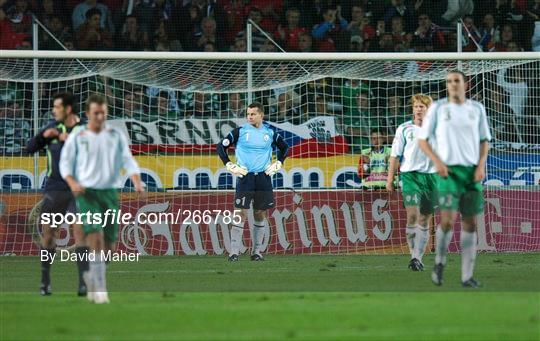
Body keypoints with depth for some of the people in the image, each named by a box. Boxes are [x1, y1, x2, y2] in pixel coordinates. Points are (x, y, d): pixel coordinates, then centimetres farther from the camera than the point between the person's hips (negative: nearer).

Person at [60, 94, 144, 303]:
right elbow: (65, 163, 7)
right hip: (87, 193, -3)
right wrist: (73, 183, -12)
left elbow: (128, 161, 5)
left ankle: (91, 276, 32)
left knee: (110, 245, 5)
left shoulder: (116, 136, 10)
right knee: (96, 238, -19)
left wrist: (137, 182, -12)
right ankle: (99, 289, -17)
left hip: (110, 192, 3)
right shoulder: (77, 137, 4)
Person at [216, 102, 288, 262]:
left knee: (260, 214, 6)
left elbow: (284, 147, 22)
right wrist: (229, 165, -5)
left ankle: (257, 251, 13)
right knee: (241, 214, -8)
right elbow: (221, 147, 3)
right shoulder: (240, 132, -1)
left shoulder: (269, 133, 7)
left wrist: (278, 164, 10)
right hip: (245, 177, -3)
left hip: (263, 177, 3)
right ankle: (234, 251, -7)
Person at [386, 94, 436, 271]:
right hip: (410, 175, -2)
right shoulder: (404, 129, 3)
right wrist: (390, 178, -1)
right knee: (412, 214, -16)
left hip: (431, 176, 2)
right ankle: (413, 255, -5)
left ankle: (418, 258, 11)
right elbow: (395, 155, 4)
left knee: (425, 219, 4)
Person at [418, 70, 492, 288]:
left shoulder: (477, 109, 9)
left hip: (472, 172, 3)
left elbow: (485, 140, 15)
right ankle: (440, 262, 10)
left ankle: (467, 276, 5)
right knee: (448, 221, -16)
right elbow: (422, 140, 4)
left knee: (470, 223, 1)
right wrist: (437, 161, -11)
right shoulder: (438, 108, 2)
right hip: (449, 171, -3)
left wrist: (481, 165, -2)